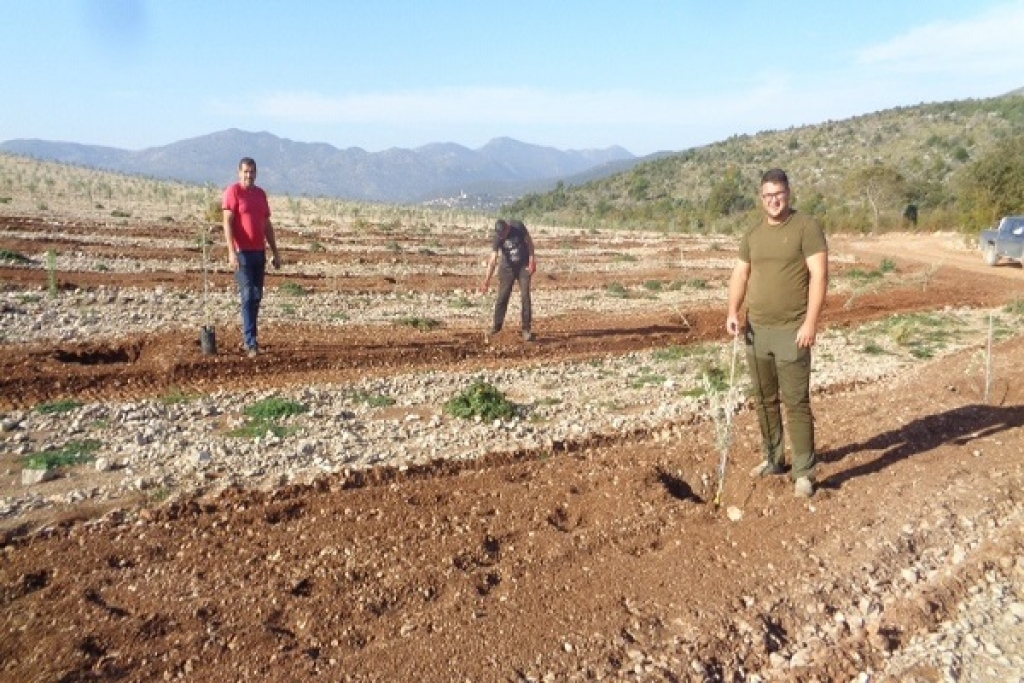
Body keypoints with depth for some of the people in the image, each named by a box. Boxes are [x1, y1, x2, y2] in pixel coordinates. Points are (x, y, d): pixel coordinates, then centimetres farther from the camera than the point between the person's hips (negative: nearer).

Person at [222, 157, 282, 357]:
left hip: (259, 252, 6)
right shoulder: (233, 192, -5)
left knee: (257, 296, 9)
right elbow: (227, 223, -12)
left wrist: (275, 252, 15)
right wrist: (232, 252, -22)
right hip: (242, 252, -6)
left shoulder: (261, 194, 14)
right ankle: (251, 343, -8)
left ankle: (249, 336, 21)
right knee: (248, 295, -9)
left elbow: (267, 225, 17)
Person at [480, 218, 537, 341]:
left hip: (524, 266, -1)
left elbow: (529, 241, -6)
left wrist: (532, 260, -10)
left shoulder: (518, 226, -20)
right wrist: (487, 280, -33)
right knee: (502, 296, 1)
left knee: (525, 296, -8)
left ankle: (526, 329, -4)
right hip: (507, 267, 1)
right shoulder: (497, 238, -19)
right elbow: (493, 260, -24)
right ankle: (497, 325, 19)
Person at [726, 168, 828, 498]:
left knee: (796, 402, -3)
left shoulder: (806, 227, -6)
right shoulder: (752, 234, 12)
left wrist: (811, 322, -19)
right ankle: (773, 460, 28)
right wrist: (733, 312, -4)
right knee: (764, 400, 14)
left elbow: (819, 275, -12)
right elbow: (740, 274, 12)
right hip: (756, 330, 6)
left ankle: (804, 472, 5)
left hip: (791, 331, -6)